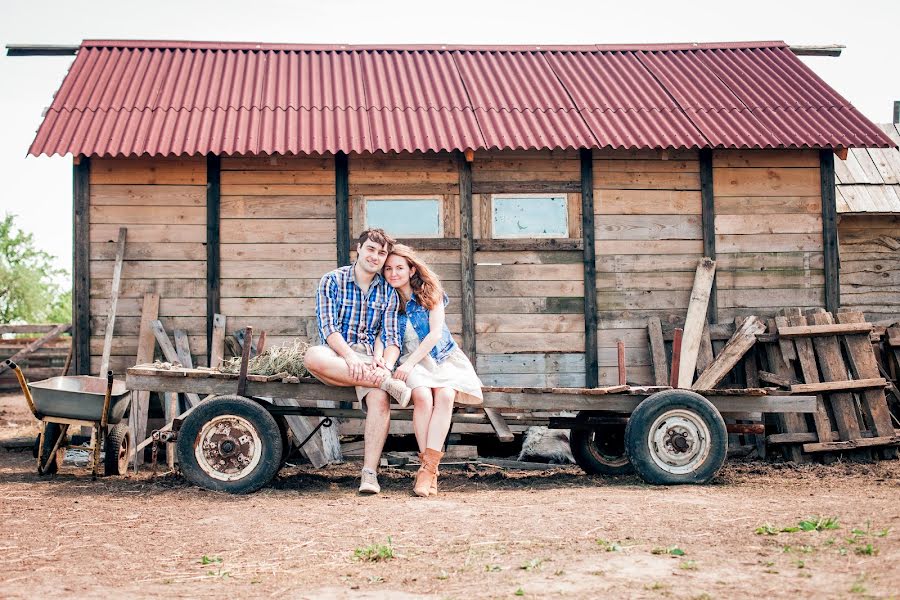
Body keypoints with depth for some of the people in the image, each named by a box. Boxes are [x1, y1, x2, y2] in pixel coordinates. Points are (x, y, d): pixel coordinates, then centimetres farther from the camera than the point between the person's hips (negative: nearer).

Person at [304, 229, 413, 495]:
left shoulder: (388, 292, 11)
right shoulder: (333, 281, 3)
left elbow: (391, 338, 4)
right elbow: (327, 326, -8)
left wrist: (385, 365, -18)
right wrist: (350, 356, -25)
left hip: (369, 357, 1)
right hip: (336, 353, -1)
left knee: (380, 398, -33)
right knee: (312, 357, -39)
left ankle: (370, 473, -34)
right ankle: (387, 382, -36)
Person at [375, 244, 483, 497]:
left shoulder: (429, 292, -1)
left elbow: (435, 333, -8)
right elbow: (382, 334, 0)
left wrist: (410, 363, -19)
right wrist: (379, 355, -24)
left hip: (443, 358, 0)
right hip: (411, 361, 0)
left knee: (445, 395, -32)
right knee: (423, 397, -33)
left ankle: (428, 468, -35)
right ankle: (428, 466, -29)